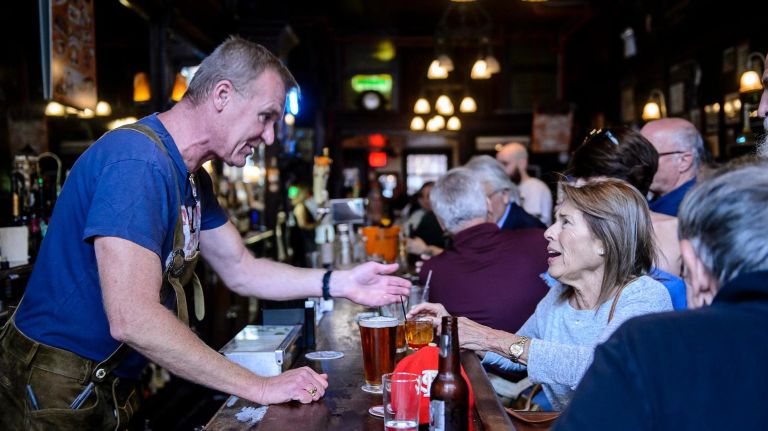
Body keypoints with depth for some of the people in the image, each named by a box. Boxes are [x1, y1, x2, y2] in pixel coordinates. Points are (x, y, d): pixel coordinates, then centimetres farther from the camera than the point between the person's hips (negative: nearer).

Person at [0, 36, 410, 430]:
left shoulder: (193, 179, 6)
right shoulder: (137, 162, -27)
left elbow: (240, 270, 10)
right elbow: (132, 319, -33)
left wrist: (340, 283, -3)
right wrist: (261, 388, -28)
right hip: (53, 395, -9)